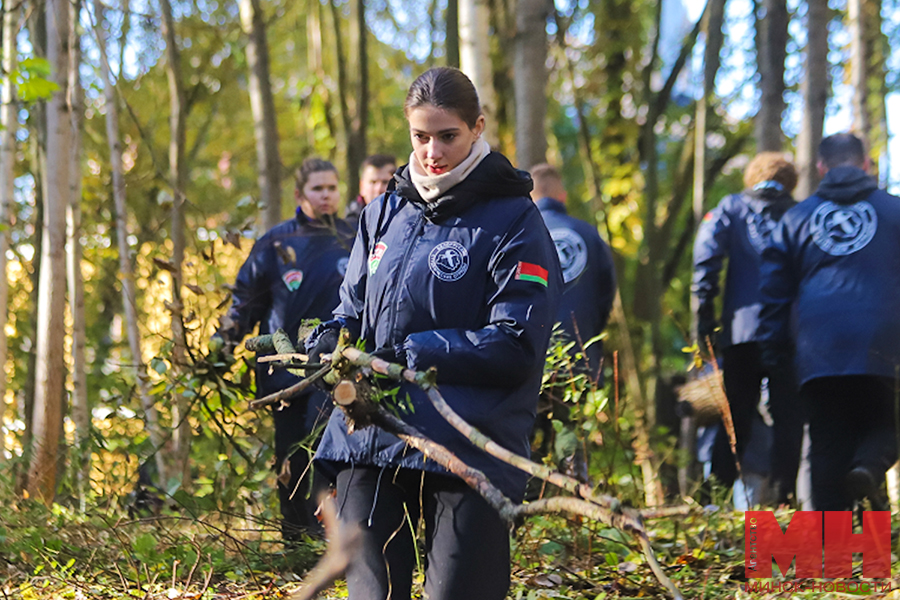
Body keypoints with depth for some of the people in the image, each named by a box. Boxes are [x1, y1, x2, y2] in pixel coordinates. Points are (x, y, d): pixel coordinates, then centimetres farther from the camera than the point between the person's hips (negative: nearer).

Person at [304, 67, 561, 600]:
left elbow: (515, 346, -10)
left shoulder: (514, 221, -4)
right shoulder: (384, 215, 15)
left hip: (469, 450, -5)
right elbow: (354, 309, 22)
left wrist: (410, 352, -16)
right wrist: (333, 341, -2)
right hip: (368, 437, 5)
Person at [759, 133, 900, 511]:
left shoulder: (796, 218, 14)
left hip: (819, 349, 2)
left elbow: (775, 291, 13)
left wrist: (774, 352, 16)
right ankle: (868, 468, -23)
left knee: (829, 442, 5)